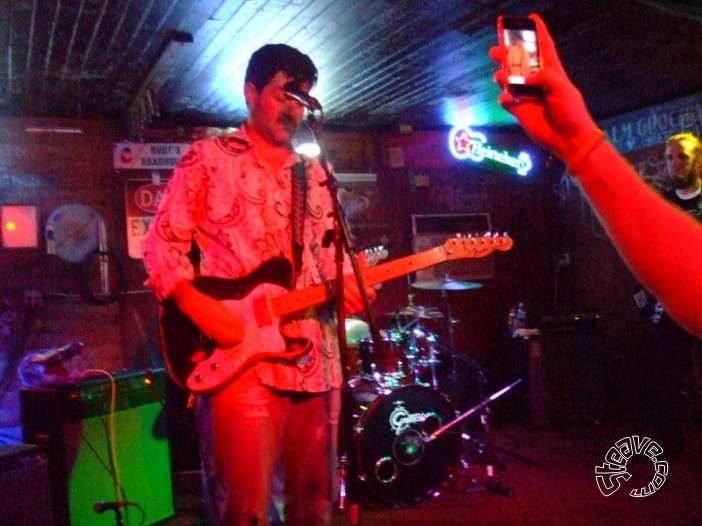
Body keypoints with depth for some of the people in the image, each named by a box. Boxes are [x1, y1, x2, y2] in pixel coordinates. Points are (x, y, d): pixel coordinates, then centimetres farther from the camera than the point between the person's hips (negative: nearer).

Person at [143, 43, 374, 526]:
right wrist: (196, 306, -17)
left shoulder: (316, 175, 18)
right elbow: (162, 243, -2)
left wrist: (344, 286, -4)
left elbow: (331, 253, 18)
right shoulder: (208, 158, 2)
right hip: (235, 359, -5)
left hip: (314, 357, 6)